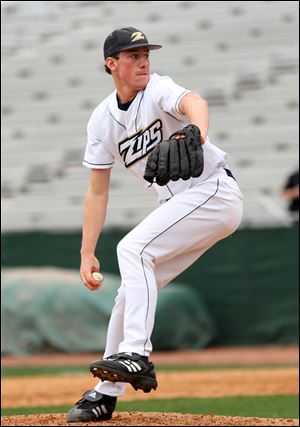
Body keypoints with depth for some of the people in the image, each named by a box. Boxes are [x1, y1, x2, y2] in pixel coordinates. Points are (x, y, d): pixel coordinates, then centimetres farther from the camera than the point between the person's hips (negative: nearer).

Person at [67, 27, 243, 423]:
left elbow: (193, 102, -38)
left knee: (133, 248, -24)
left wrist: (197, 134, -62)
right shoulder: (102, 119, 4)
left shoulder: (158, 90, -14)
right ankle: (106, 393, 19)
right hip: (179, 204, 8)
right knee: (131, 290, 9)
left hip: (214, 192, -8)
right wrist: (87, 253, 2)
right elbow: (98, 190, 9)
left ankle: (137, 357, -30)